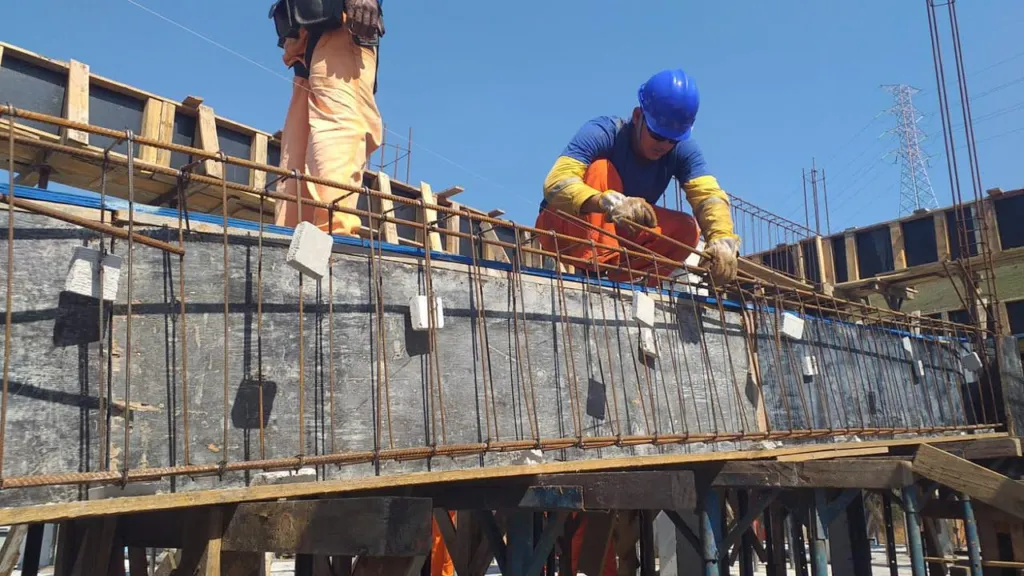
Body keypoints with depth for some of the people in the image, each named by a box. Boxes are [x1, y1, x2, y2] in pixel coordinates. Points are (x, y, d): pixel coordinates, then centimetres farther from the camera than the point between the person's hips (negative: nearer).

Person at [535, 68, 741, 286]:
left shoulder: (683, 150, -13)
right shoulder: (602, 133, -26)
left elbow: (709, 194, -27)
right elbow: (556, 184, -40)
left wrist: (722, 240, -49)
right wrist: (609, 202, -58)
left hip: (615, 235, 4)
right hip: (564, 230, -4)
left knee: (686, 228, -17)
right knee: (600, 169, -29)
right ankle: (593, 267, -36)